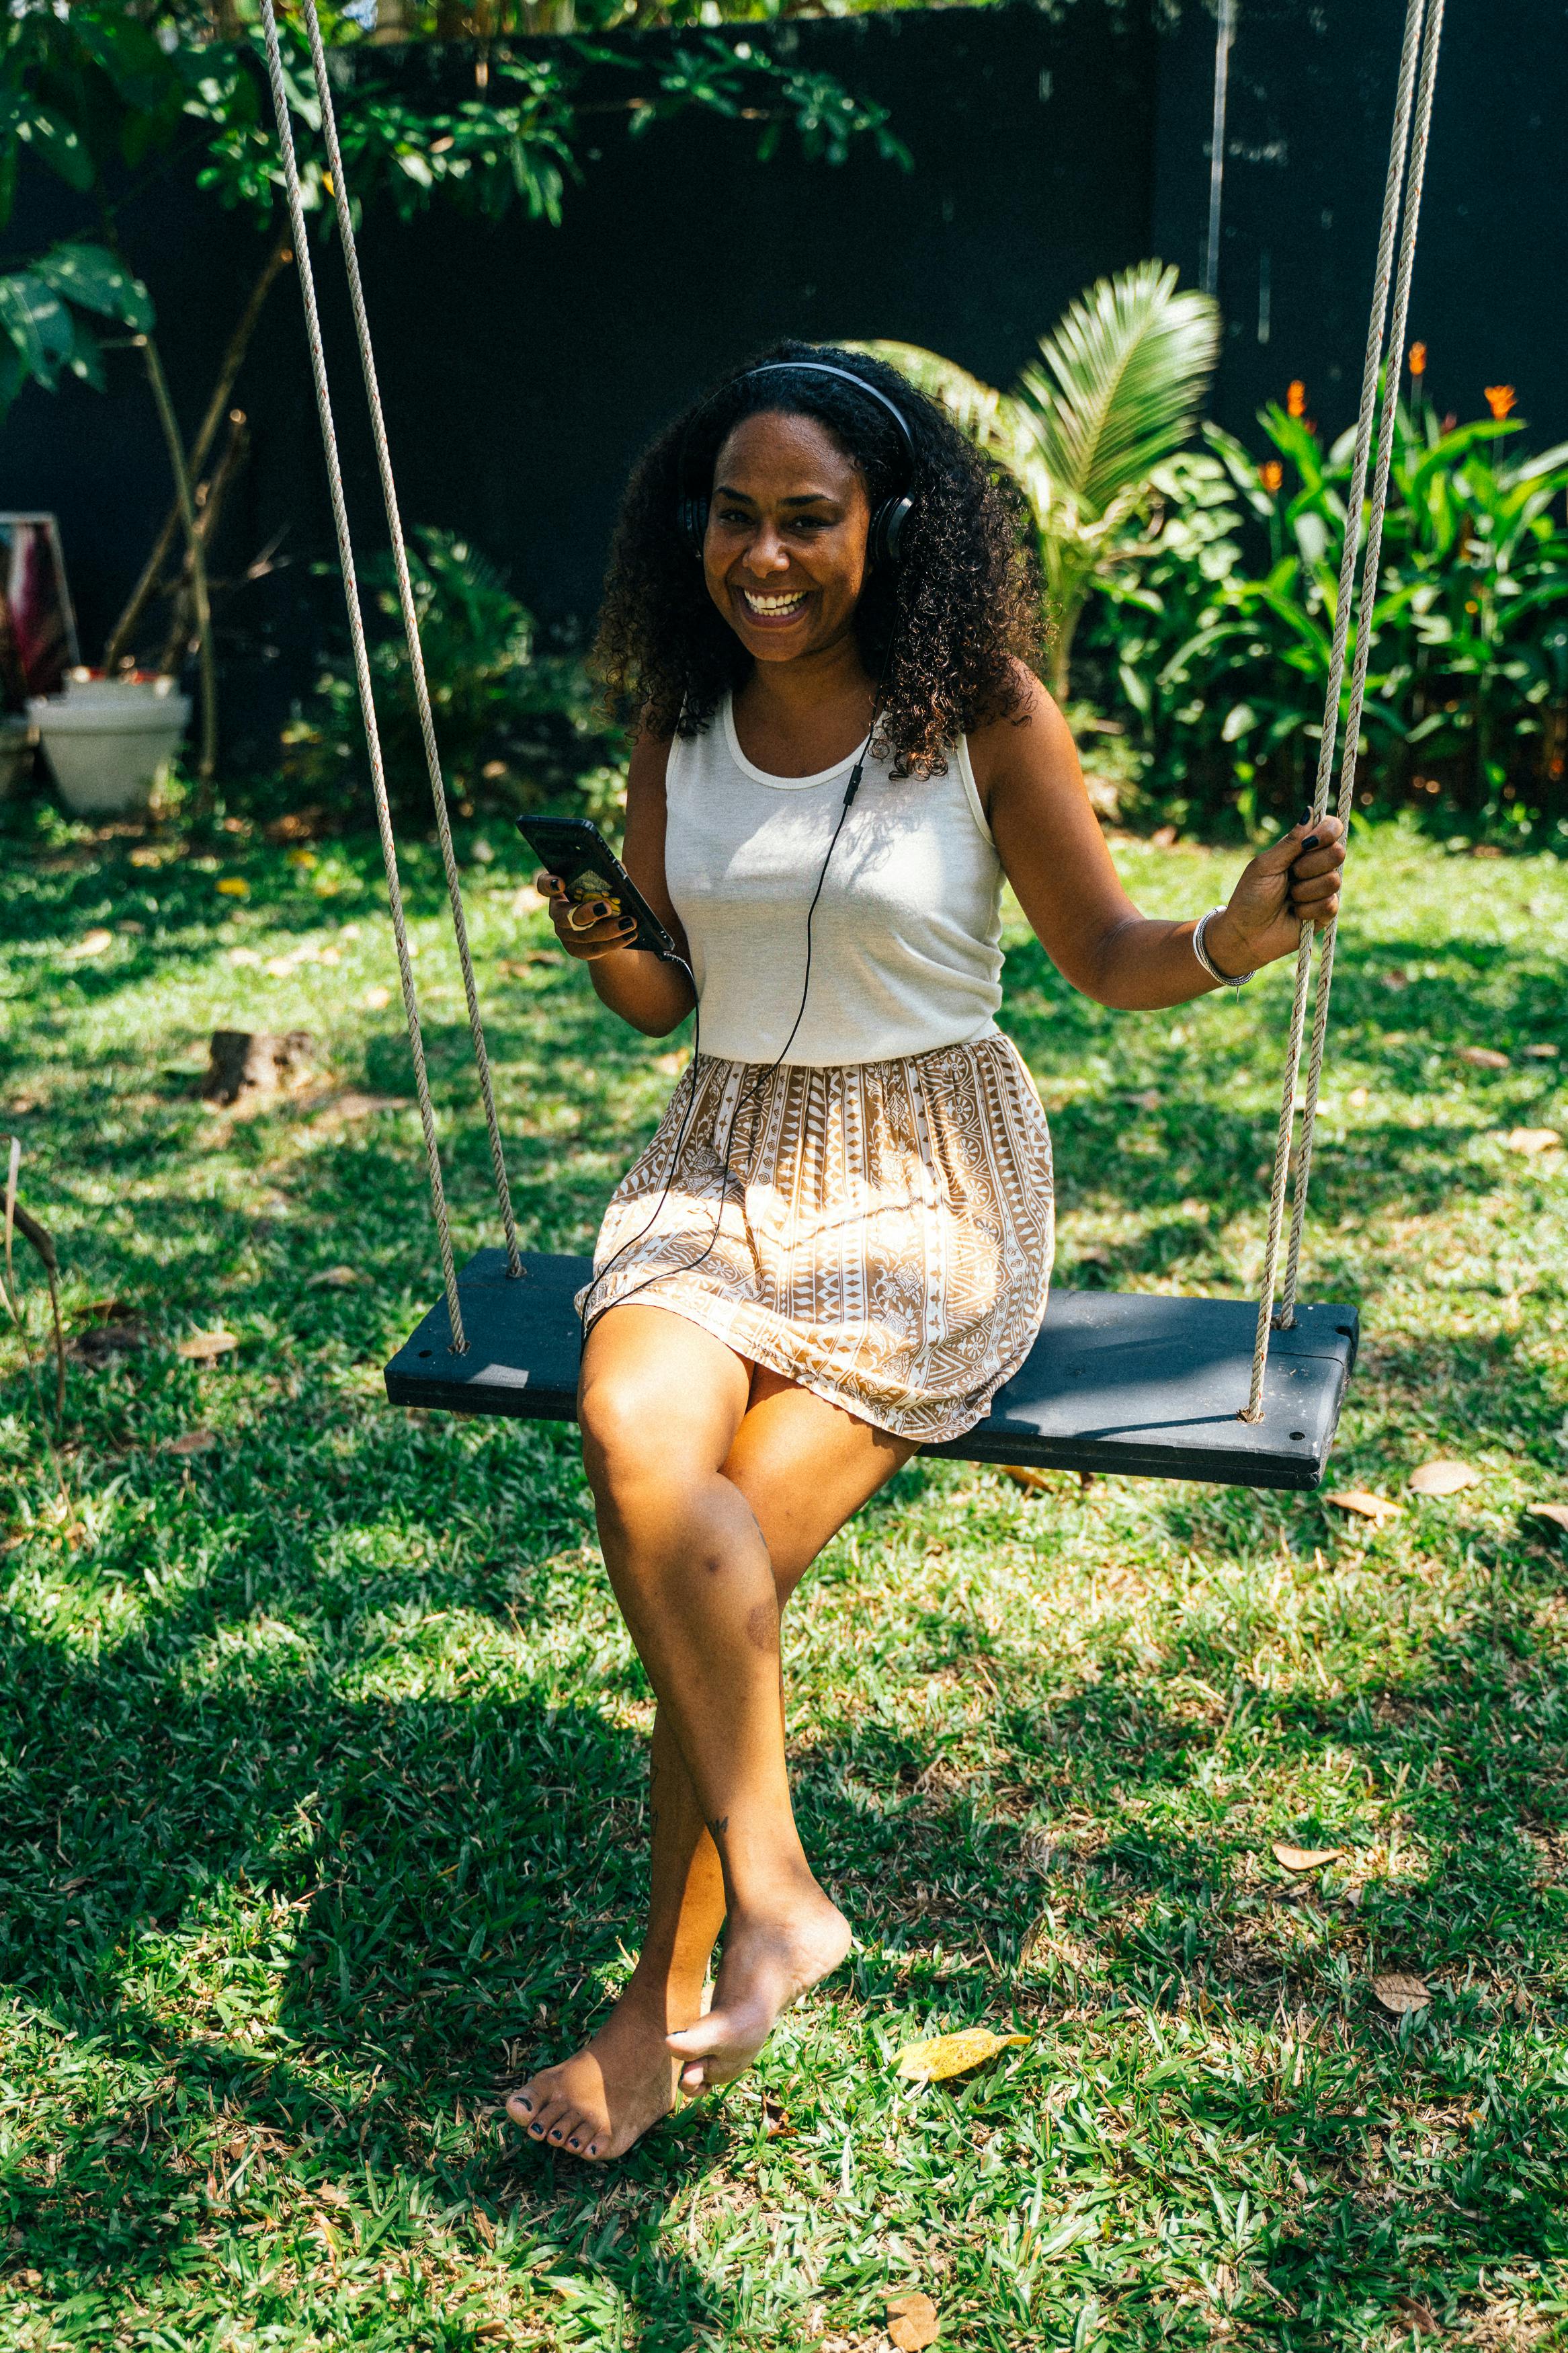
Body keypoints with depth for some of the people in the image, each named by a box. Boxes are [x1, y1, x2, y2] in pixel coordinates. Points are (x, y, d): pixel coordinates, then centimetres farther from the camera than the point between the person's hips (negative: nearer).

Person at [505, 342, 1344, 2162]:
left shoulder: (981, 712, -6)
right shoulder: (681, 725, 6)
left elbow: (1105, 957, -1)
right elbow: (665, 1002, 13)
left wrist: (1239, 935, -21)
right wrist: (599, 939, -9)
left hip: (928, 1184, -3)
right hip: (723, 1166, 4)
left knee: (730, 1555, -21)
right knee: (637, 1441, -28)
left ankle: (668, 1998, 0)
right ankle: (773, 1892, -12)